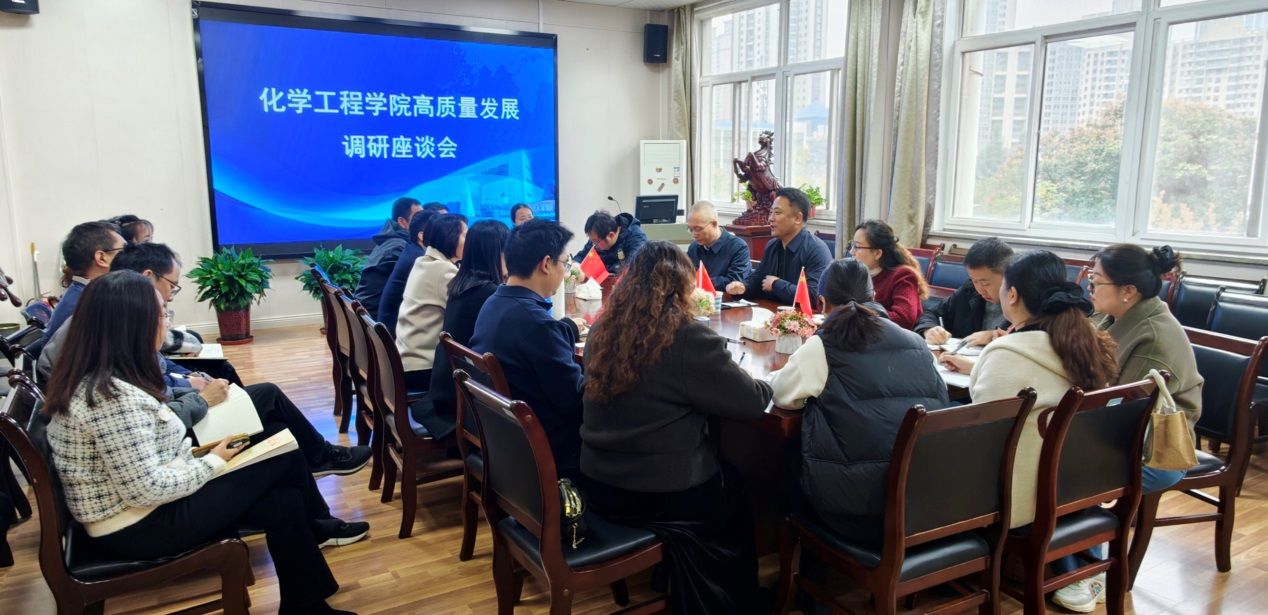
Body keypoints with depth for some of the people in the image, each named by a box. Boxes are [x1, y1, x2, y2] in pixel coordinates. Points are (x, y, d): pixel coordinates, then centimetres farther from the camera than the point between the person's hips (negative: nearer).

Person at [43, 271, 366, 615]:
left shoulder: (98, 380, 4)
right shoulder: (113, 396, -27)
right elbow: (147, 489, -27)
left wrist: (199, 453, 2)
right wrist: (212, 463, -13)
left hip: (139, 511, 9)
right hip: (139, 528, -9)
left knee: (285, 503, 2)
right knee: (283, 459, -5)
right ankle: (317, 527, 19)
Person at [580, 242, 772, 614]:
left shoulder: (602, 330, 0)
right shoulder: (689, 337, -20)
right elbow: (753, 402, -13)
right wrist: (769, 383, 10)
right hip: (661, 494, -6)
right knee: (736, 499, 24)